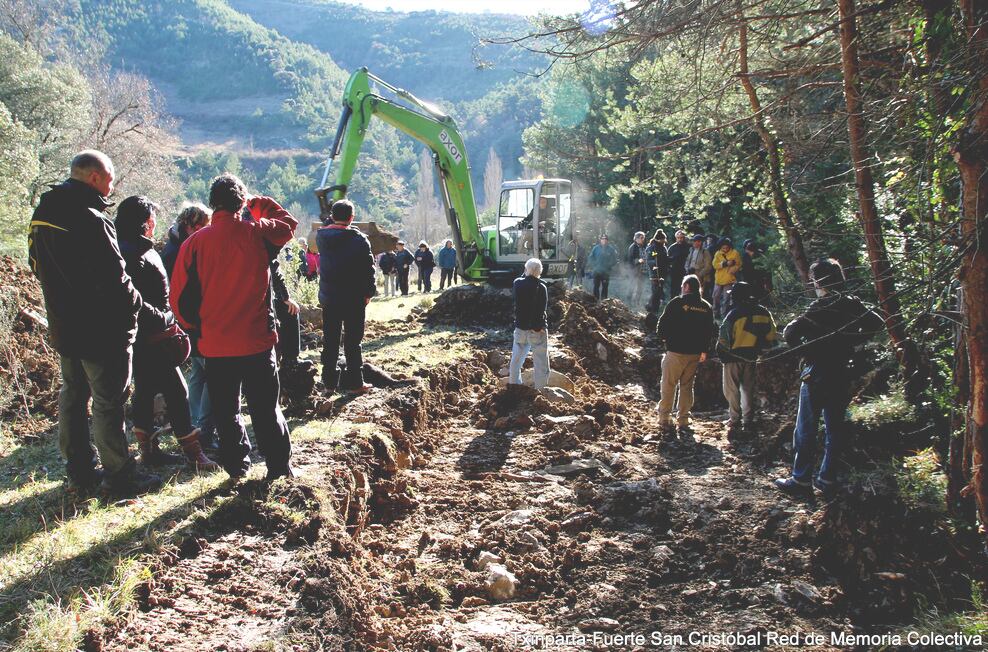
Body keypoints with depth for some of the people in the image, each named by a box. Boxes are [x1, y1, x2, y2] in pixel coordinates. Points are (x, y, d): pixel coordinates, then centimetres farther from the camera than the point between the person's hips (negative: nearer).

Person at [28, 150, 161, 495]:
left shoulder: (42, 214, 7)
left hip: (63, 327, 9)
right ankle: (119, 475, 11)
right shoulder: (90, 219, -22)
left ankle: (80, 472, 27)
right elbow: (113, 279, -24)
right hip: (101, 330, -9)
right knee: (108, 403, 1)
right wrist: (136, 305, -8)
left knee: (72, 396, 17)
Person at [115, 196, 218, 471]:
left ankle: (148, 450, 25)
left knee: (144, 391, 15)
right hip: (149, 340, -11)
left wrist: (167, 321, 16)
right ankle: (193, 453, 0)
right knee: (176, 391, -6)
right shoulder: (134, 256, -20)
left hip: (147, 338, 11)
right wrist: (165, 320, -17)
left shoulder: (138, 251, 14)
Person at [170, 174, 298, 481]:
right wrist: (258, 203, 19)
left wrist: (198, 328, 14)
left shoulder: (194, 243, -7)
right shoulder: (256, 233, -8)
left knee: (225, 410, 16)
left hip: (216, 345, 0)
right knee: (266, 409, 10)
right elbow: (288, 223, 15)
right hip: (257, 341, 0)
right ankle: (280, 468, 17)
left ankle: (236, 465, 25)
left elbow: (180, 298, -1)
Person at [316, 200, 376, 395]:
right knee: (352, 340, 2)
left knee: (330, 340, 11)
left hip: (328, 296, 4)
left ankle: (329, 382, 16)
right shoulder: (358, 239, -13)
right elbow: (368, 268, -12)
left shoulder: (321, 236, 0)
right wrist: (368, 292, -1)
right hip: (353, 298, -4)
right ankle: (354, 382, 5)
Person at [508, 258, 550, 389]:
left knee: (516, 359, 20)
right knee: (540, 362, 1)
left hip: (520, 327, 5)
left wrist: (525, 275, 13)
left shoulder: (518, 283, -3)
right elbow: (542, 309, -19)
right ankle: (540, 390, 2)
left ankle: (514, 384, 31)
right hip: (537, 329, -5)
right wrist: (541, 326, -11)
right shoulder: (541, 287, -15)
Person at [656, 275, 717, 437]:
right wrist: (704, 350, 20)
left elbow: (663, 323, -8)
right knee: (687, 387, 12)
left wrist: (663, 338, 11)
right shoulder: (706, 307, 6)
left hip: (675, 352, -4)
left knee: (668, 386, 6)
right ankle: (683, 422, 11)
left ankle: (664, 419, 8)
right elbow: (711, 331, 11)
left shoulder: (676, 303, -10)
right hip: (695, 354, 4)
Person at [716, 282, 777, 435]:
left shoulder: (734, 314, -17)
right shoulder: (763, 313, 0)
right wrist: (759, 348, 17)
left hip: (733, 357, -5)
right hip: (752, 358, 5)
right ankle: (748, 422, 20)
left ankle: (735, 421, 3)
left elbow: (724, 339, -16)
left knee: (732, 390, 4)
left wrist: (722, 355, 0)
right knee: (748, 389, 16)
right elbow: (771, 336, 7)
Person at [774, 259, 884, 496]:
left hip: (816, 374, -6)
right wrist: (851, 341, 13)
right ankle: (828, 478, 18)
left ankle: (801, 478, 7)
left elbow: (790, 333, -25)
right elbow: (876, 323, 17)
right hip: (842, 374, 6)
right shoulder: (853, 305, 2)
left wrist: (805, 352, -10)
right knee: (835, 428, 12)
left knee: (806, 428, 2)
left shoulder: (821, 308, -17)